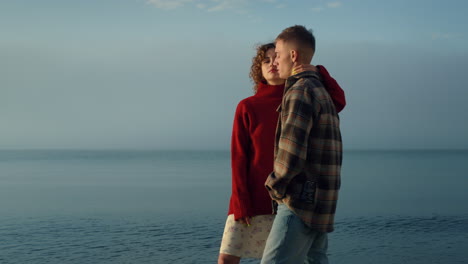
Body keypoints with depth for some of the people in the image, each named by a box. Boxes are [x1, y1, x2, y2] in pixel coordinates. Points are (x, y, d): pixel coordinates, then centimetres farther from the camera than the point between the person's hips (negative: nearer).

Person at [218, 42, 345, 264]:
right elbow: (238, 159, -4)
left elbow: (339, 102, -8)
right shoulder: (247, 107, -1)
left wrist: (317, 72, -22)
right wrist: (241, 205, -11)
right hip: (251, 201, -2)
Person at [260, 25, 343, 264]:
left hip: (301, 202, -10)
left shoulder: (300, 91, -12)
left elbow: (290, 154, -21)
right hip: (321, 207, 10)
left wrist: (274, 184, -4)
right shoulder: (323, 92, 19)